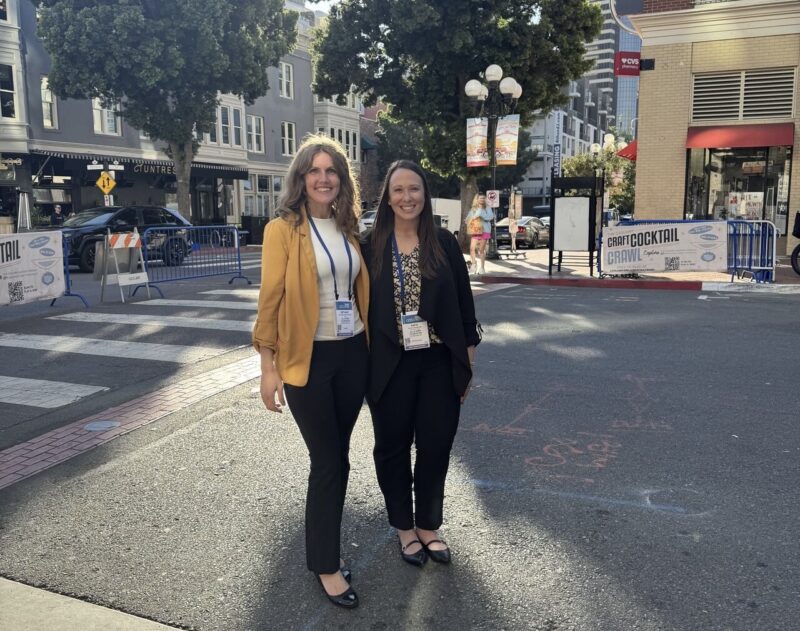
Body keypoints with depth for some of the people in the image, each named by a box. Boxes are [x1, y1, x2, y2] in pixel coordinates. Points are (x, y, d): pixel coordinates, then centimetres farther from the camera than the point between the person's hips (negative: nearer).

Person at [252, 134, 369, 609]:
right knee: (326, 461, 0)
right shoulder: (283, 230, -9)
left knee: (339, 456, 14)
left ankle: (327, 543, 31)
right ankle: (326, 564, 16)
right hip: (308, 358, -5)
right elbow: (271, 300, -10)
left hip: (352, 353, 5)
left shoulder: (348, 228, 8)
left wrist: (369, 346, 12)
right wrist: (268, 367, -12)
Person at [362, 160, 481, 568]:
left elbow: (463, 301, 2)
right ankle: (404, 528, 31)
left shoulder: (443, 243, 0)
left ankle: (428, 525, 30)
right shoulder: (372, 247, -2)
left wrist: (467, 361, 1)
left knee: (436, 445, 9)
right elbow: (360, 305, 1)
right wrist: (363, 366, 0)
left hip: (438, 363, 1)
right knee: (393, 447, 11)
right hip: (390, 365, 0)